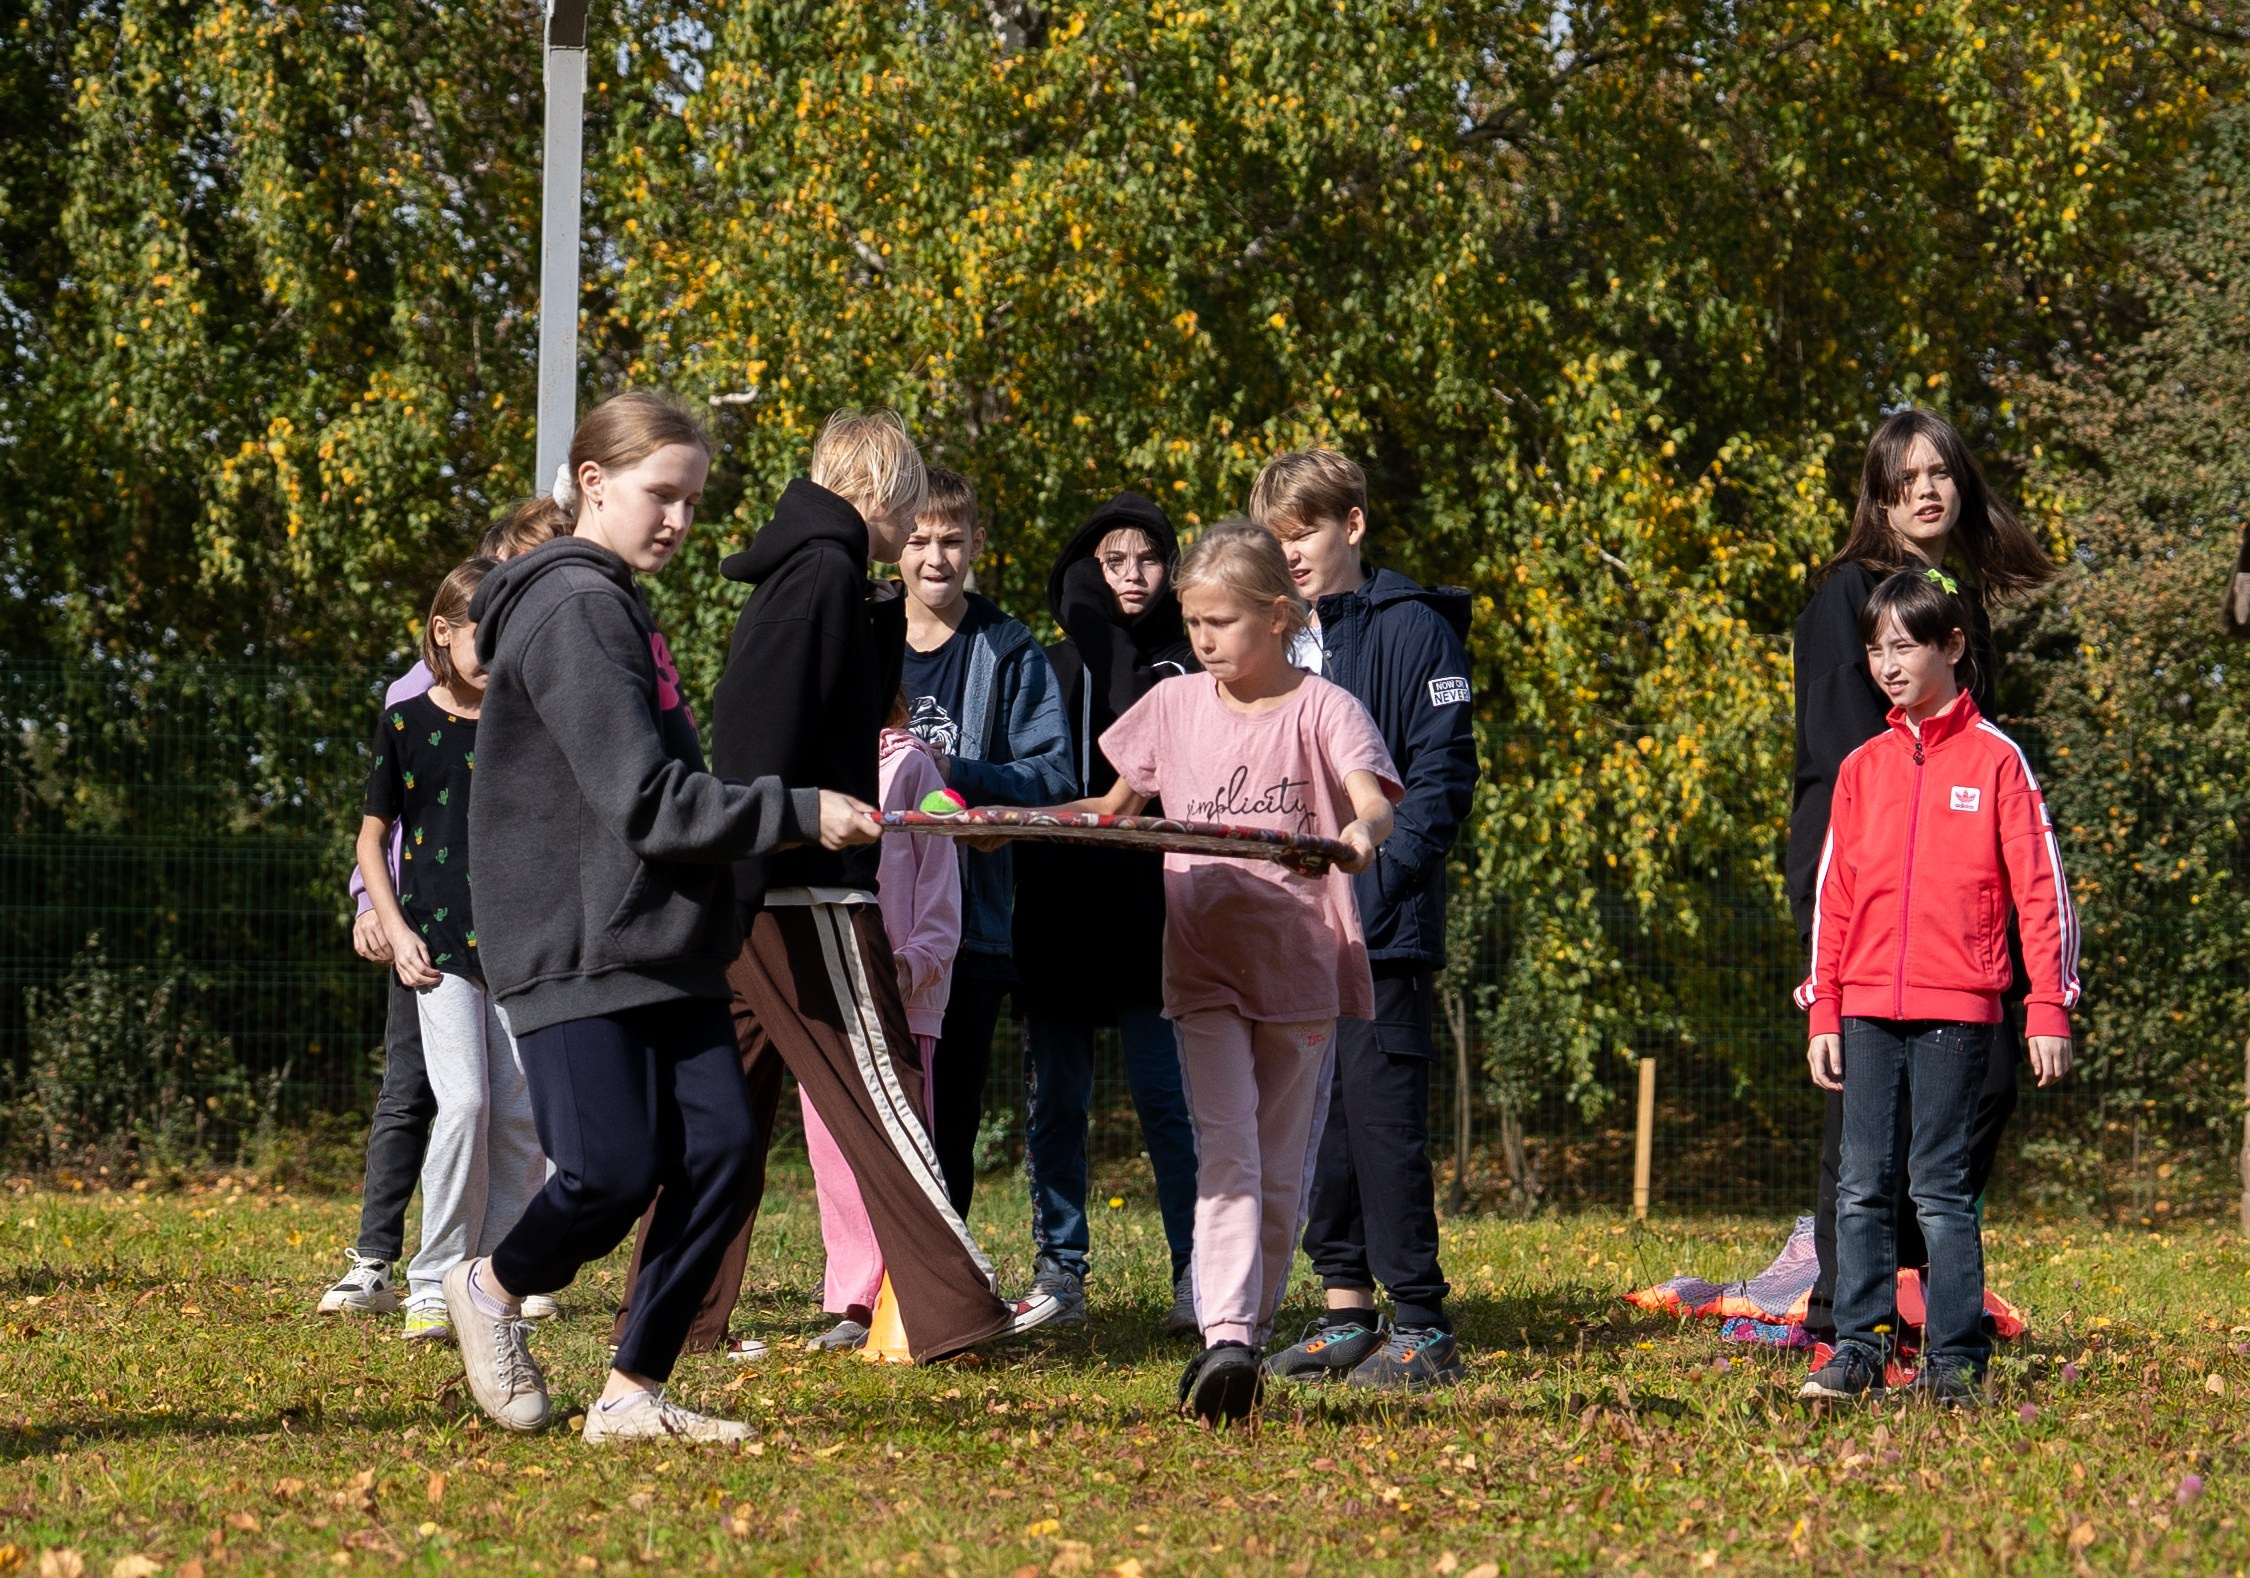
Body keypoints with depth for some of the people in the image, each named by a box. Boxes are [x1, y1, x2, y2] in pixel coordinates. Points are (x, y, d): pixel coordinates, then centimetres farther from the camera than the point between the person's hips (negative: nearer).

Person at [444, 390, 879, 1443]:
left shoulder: (617, 609, 20)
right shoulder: (572, 610, -12)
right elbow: (641, 800, -18)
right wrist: (798, 814, -18)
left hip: (660, 946, 10)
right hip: (576, 948, -10)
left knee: (719, 1150, -2)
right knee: (612, 1173, -13)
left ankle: (633, 1395, 5)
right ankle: (492, 1289, 18)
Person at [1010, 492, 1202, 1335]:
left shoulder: (1189, 668, 7)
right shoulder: (1047, 670, 12)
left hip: (1154, 921, -3)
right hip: (1056, 923, 3)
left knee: (1167, 1093, -8)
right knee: (1054, 1100, 6)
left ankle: (1199, 1271, -6)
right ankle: (1059, 1268, 13)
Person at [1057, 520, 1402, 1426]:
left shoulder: (1322, 710, -4)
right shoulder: (1174, 707, 8)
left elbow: (1375, 801, -21)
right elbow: (1116, 807, 23)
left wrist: (1362, 831, -45)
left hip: (1302, 967, -1)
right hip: (1206, 968, 1)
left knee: (1279, 1172, 7)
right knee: (1225, 1154, -14)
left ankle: (1248, 1334, 18)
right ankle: (1224, 1337, -25)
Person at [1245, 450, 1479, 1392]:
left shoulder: (1411, 628, -4)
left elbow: (1442, 773, -9)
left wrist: (1376, 877, -17)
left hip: (1384, 926, -7)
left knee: (1381, 1109, -10)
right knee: (1313, 1112, 8)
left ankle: (1420, 1324, -6)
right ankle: (1344, 1313, 16)